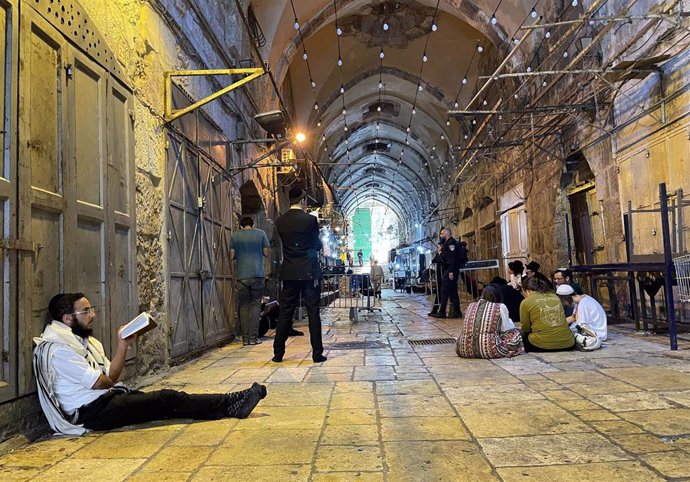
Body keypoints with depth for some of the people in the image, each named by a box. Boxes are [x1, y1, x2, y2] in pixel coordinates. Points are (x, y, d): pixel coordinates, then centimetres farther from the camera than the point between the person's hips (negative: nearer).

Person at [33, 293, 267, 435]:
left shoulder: (87, 341, 14)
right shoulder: (58, 350, -14)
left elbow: (110, 378, 8)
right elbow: (102, 382, -17)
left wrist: (124, 345, -6)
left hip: (106, 399, 8)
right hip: (92, 411, -8)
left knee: (166, 397, -9)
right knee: (167, 400, -16)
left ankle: (230, 403, -13)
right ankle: (230, 405, -13)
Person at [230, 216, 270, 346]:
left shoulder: (234, 236, 5)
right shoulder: (261, 234, 4)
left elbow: (232, 256, 4)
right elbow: (267, 254, 4)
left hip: (241, 276, 1)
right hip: (258, 275, -1)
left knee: (244, 306, 8)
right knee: (255, 305, 4)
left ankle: (245, 338, 7)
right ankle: (253, 337, 1)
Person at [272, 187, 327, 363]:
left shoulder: (280, 221, 2)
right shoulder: (310, 219, -9)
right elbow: (317, 244, 2)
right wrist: (320, 245, 25)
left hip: (289, 273, 3)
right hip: (309, 272, -3)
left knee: (285, 312, 8)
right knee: (313, 312, 2)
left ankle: (278, 353, 11)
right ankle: (317, 353, 5)